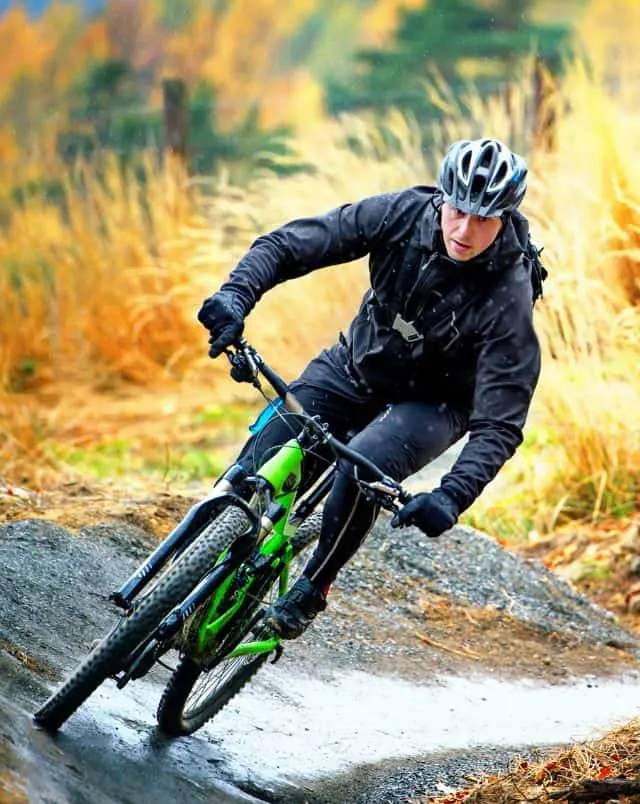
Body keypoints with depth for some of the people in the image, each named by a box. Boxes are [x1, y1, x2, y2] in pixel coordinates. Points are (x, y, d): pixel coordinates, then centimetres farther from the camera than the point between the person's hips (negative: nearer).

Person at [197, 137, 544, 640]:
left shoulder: (509, 300, -29)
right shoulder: (403, 214, -21)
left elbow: (499, 424, -30)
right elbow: (288, 245, -18)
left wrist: (452, 496, -45)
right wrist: (237, 295, -37)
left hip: (433, 403, -3)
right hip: (355, 369, 3)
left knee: (362, 470, -31)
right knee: (260, 460, -16)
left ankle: (312, 590, -9)